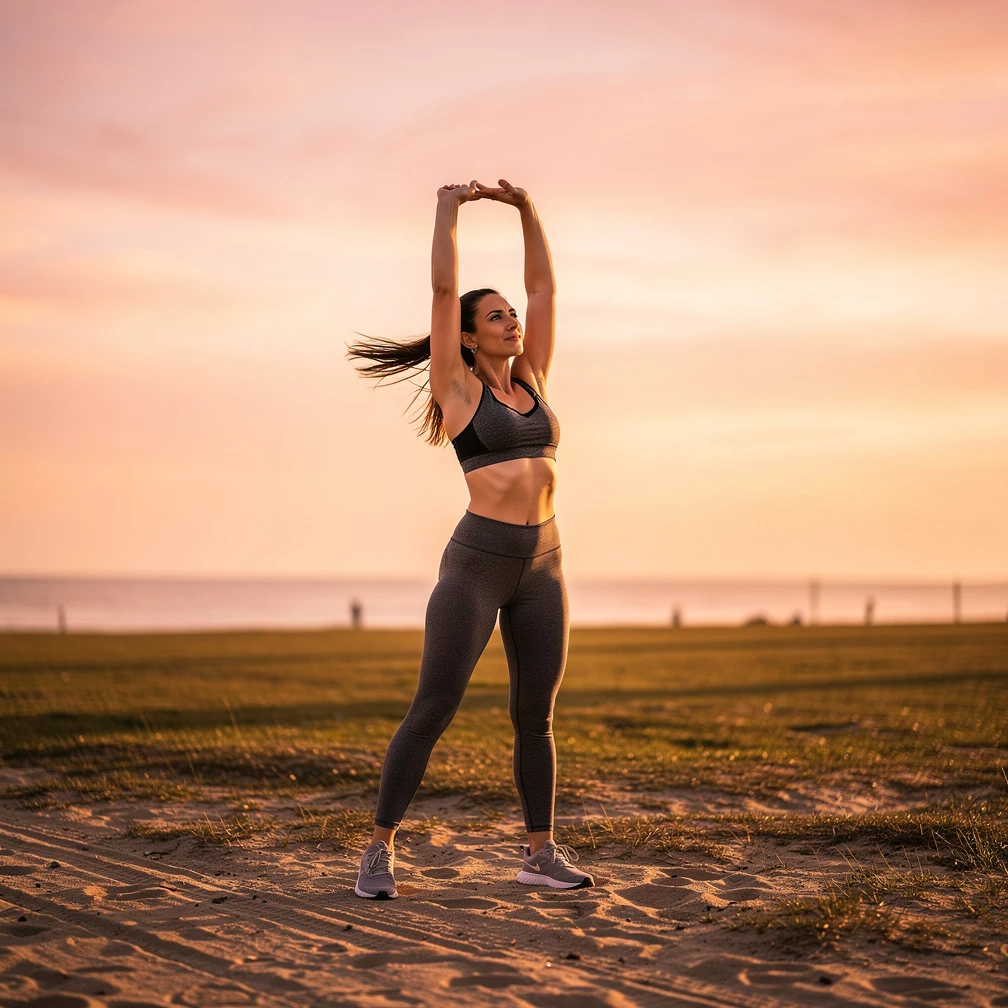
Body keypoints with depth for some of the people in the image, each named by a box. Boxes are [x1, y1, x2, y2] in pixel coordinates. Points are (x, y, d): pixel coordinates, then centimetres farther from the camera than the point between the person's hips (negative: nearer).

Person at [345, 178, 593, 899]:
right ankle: (381, 849, 4)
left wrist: (527, 208, 14)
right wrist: (449, 209, 4)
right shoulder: (457, 386, 1)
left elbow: (544, 287, 15)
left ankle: (541, 853, 18)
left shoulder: (531, 378, 14)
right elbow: (444, 287, -3)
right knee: (433, 709, -4)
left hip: (542, 567, 6)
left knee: (536, 717, 10)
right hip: (477, 562, -5)